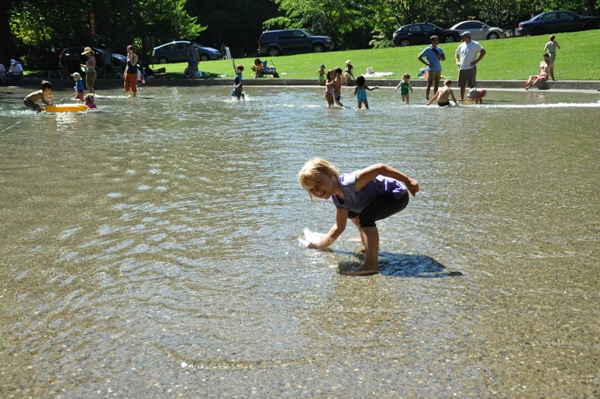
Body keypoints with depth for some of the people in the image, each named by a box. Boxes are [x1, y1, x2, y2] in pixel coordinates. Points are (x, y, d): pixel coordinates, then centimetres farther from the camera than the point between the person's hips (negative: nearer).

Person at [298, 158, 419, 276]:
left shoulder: (348, 182, -31)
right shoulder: (337, 199, -2)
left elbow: (380, 168, -35)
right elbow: (339, 227, 7)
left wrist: (407, 180, -34)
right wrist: (317, 245, 7)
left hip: (398, 195, -10)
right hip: (383, 198, 10)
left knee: (366, 216, -32)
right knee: (351, 211, 25)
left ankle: (371, 265, -32)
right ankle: (368, 242, 40)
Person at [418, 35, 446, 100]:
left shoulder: (439, 49, 9)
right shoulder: (428, 50, -7)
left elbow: (444, 58, 18)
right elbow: (419, 57, -7)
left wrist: (440, 57, -6)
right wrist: (427, 63, -12)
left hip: (438, 70, 6)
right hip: (431, 70, -6)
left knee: (436, 84, 11)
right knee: (429, 85, -4)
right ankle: (427, 98, 0)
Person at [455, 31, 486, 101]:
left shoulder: (475, 44, -4)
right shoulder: (461, 45, 12)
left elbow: (483, 52, -8)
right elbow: (456, 54, 27)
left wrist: (476, 61, -13)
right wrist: (457, 61, 9)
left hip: (471, 68, -5)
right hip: (462, 68, 5)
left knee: (472, 85, -2)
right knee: (462, 84, 7)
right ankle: (462, 98, 15)